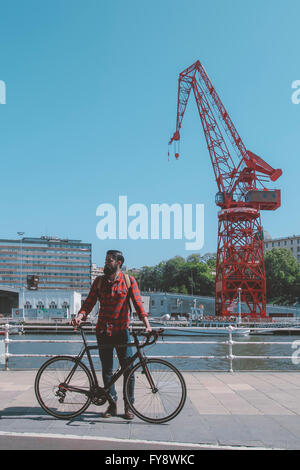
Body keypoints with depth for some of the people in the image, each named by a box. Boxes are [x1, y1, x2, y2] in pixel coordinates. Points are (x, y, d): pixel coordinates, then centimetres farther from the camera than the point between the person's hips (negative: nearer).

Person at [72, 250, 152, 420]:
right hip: (103, 331, 2)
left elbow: (138, 302, -7)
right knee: (107, 370, 7)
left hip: (122, 330, -2)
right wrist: (80, 315, -16)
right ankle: (112, 404, 19)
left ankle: (129, 406, 13)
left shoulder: (129, 280, 1)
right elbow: (89, 302, 4)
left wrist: (147, 324, -19)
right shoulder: (99, 281, 8)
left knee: (128, 369, -1)